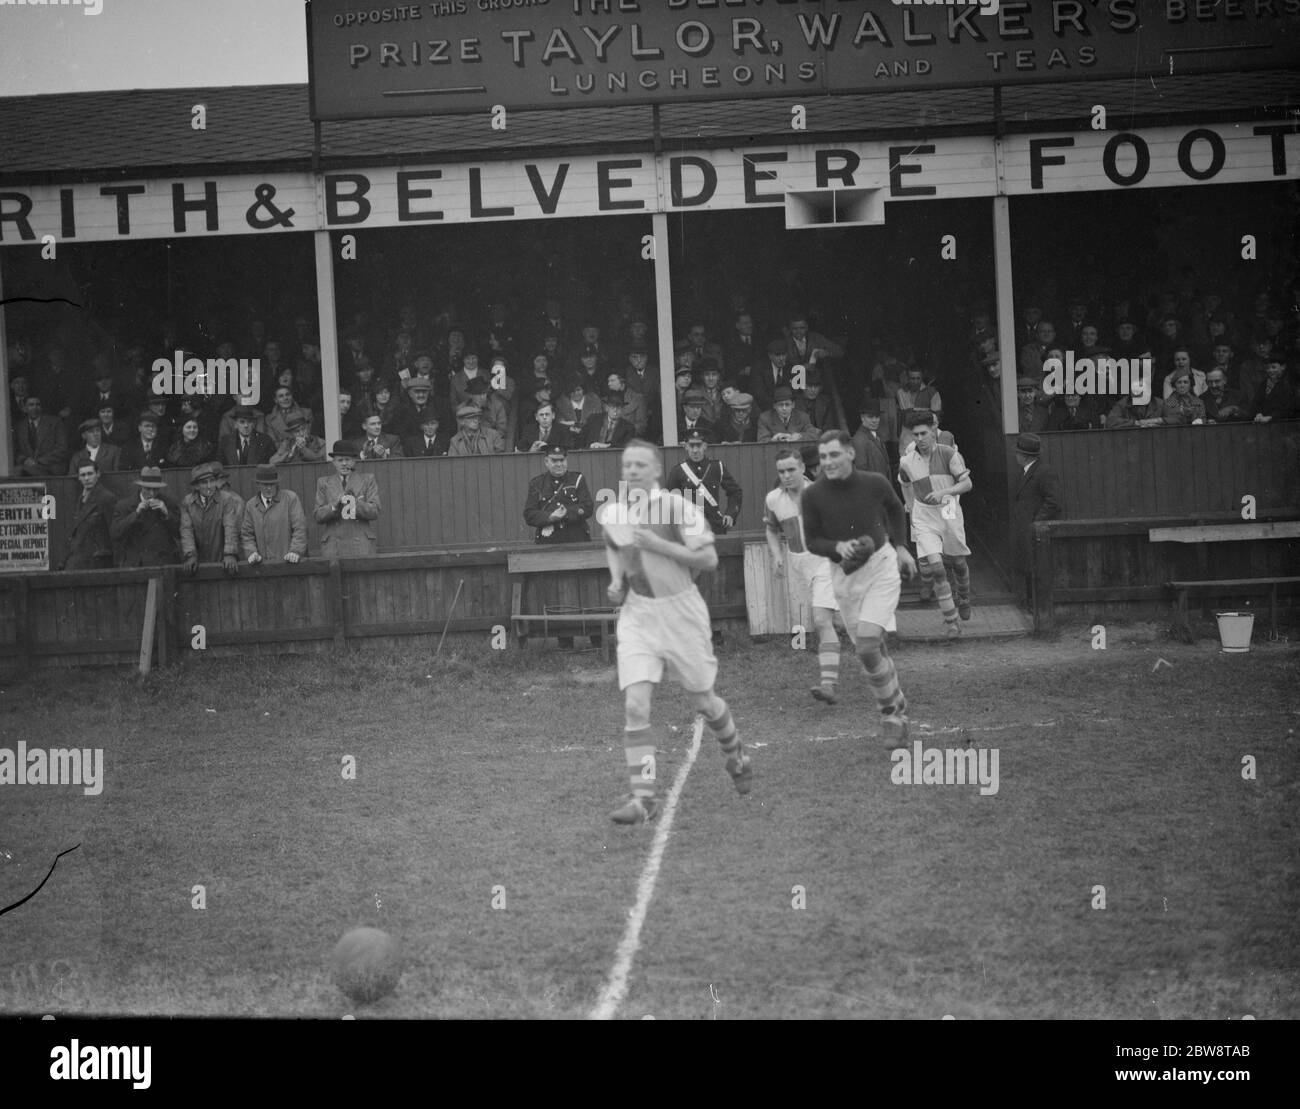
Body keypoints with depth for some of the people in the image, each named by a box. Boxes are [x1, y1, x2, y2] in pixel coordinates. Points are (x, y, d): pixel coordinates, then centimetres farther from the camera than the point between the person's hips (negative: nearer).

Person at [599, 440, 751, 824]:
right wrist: (616, 581, 4)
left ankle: (735, 754, 45)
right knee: (635, 706, -13)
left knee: (703, 701, 13)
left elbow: (709, 558, -16)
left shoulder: (676, 506, -14)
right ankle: (643, 798, -11)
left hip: (680, 612, -3)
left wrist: (659, 544, -24)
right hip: (636, 615, 3)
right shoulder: (611, 513, 0)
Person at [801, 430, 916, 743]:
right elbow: (812, 541, 0)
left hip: (881, 567, -2)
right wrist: (837, 547, -18)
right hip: (844, 575, 3)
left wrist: (900, 546, 11)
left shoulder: (875, 484, -9)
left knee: (866, 645, -18)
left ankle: (890, 712, 0)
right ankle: (896, 708, 29)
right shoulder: (813, 496, -9)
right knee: (871, 649, 8)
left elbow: (895, 509, 13)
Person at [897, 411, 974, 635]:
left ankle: (963, 599, 48)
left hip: (950, 514, 0)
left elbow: (967, 483, -10)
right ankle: (951, 621, -9)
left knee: (958, 563, 14)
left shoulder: (949, 454, -10)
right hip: (924, 520, 0)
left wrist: (943, 492, -24)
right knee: (935, 567, -14)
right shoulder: (907, 461, -3)